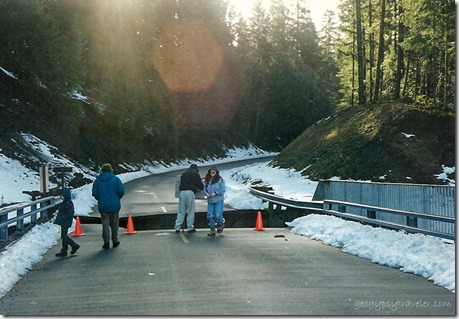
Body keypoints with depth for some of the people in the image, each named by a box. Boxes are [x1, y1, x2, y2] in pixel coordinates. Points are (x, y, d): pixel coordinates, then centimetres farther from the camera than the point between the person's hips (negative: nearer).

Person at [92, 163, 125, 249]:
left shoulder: (97, 181, 0)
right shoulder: (115, 179, -4)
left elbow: (94, 193, -5)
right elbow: (121, 191, -11)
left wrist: (100, 199, 12)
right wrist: (117, 198, 8)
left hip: (103, 206, 0)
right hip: (115, 205, 0)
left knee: (105, 224, 6)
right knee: (114, 223, 13)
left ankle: (106, 242, 2)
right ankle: (115, 241, 21)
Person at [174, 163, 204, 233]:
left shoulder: (184, 174, 24)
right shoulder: (195, 174, 7)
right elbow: (200, 185, 1)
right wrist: (199, 189, 24)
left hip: (181, 192, 5)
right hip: (189, 192, -5)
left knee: (181, 211, 10)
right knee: (190, 211, 3)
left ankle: (177, 227, 7)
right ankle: (190, 228, 6)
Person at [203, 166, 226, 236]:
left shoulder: (220, 180, -7)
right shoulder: (207, 180, 8)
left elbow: (223, 189, -11)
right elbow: (204, 188, 15)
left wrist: (215, 193, -17)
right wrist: (206, 193, -6)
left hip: (218, 200, -5)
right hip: (210, 200, 5)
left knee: (217, 215, -10)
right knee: (210, 216, 3)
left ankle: (221, 224, 22)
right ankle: (212, 230, 15)